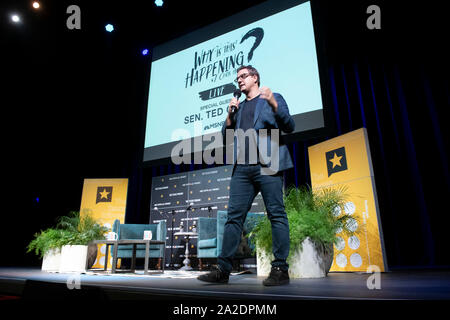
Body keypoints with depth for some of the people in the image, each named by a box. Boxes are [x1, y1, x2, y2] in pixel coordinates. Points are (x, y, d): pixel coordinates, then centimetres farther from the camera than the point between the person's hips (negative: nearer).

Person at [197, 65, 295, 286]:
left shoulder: (273, 98, 14)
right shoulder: (239, 106, 26)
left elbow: (289, 127, 3)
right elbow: (226, 136, 20)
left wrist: (273, 104, -10)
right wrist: (230, 114, 6)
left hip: (268, 164, -4)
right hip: (242, 168, 5)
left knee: (276, 214, -6)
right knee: (234, 216, -2)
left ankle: (280, 269, 1)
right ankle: (223, 269, 0)